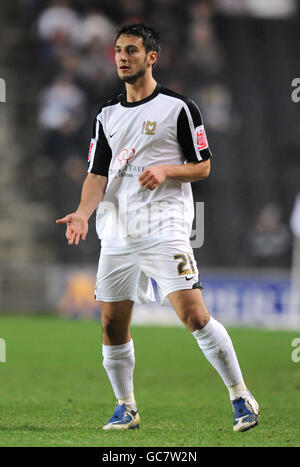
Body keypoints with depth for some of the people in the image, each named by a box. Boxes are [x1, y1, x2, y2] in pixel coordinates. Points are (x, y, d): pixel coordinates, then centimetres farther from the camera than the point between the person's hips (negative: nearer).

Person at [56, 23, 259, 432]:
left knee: (194, 314, -16)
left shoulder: (178, 108, 0)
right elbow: (98, 174, 11)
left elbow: (202, 167, 2)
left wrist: (166, 170, -16)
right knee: (112, 325, 4)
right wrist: (83, 213, -7)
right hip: (117, 234, 5)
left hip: (164, 228, -5)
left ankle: (241, 397, -7)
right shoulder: (108, 115, 15)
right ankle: (126, 409, 19)